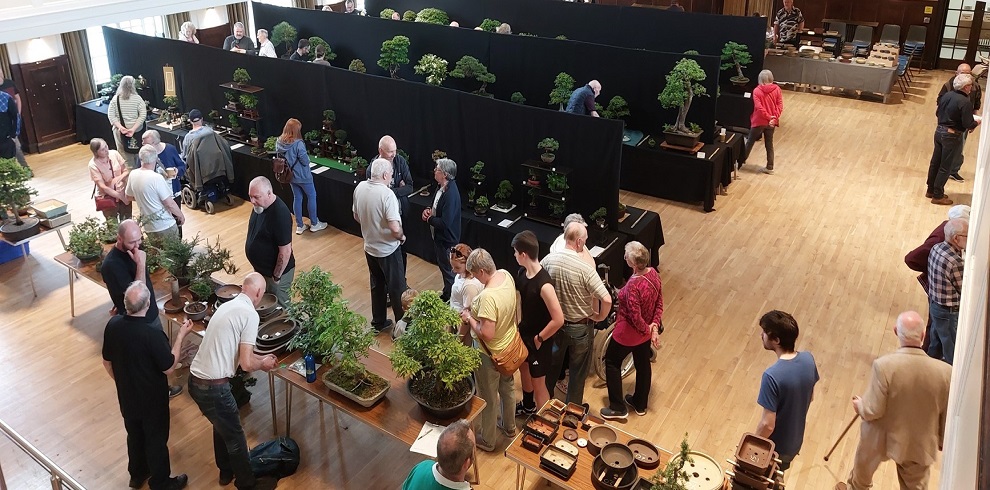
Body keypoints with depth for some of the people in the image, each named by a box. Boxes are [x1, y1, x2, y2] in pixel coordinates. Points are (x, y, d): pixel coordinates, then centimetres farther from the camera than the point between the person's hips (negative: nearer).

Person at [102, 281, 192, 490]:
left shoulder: (113, 325, -14)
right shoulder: (152, 334, -32)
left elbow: (107, 361, 2)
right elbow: (169, 368, -20)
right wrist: (181, 336, -15)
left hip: (126, 396, 6)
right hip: (152, 399, -5)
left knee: (134, 435, 27)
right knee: (156, 440, 14)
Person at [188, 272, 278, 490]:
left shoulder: (227, 306, 12)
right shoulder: (250, 314, -16)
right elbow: (246, 363, -17)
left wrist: (261, 357, 31)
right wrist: (263, 364, 3)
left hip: (196, 379, 9)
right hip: (212, 386, -9)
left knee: (222, 426, 29)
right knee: (235, 436, 12)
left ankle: (226, 471, 48)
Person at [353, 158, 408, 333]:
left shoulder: (360, 187, -6)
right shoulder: (387, 194, -27)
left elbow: (356, 216, 8)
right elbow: (395, 228, -30)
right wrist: (401, 237, -10)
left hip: (369, 247, 7)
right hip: (388, 249, -6)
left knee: (377, 285, 22)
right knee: (397, 288, 9)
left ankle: (378, 322, 34)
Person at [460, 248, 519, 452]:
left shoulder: (488, 296, -38)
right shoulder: (506, 275, -11)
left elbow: (487, 334, -34)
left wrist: (470, 318, -19)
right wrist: (478, 307, 4)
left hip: (490, 354, -8)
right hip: (509, 346, 8)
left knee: (488, 398, 15)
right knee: (506, 388, 29)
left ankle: (487, 441, 37)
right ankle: (509, 427, 52)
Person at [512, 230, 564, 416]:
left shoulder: (543, 284, -34)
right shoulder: (522, 273, -8)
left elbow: (558, 320, -32)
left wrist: (539, 338, -20)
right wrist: (520, 326, 7)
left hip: (538, 340, -9)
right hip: (524, 332, 9)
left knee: (538, 383, 7)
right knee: (523, 368, 28)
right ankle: (528, 405, 53)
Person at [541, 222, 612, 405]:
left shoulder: (549, 259, -14)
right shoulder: (584, 268, -28)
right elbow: (606, 299, -30)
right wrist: (600, 317, -10)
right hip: (580, 327, -4)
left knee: (553, 364, 27)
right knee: (578, 370, 18)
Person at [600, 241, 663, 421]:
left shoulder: (633, 286, -35)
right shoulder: (653, 273, -11)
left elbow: (636, 317, -28)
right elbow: (659, 302, -1)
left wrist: (646, 329, -10)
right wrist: (654, 326, -4)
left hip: (629, 333, -8)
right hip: (645, 332, 8)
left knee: (612, 362, 16)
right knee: (643, 364, 23)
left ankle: (618, 408, 24)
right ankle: (640, 404, 44)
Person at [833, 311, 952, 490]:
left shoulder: (884, 365, -30)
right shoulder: (944, 371, -20)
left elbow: (873, 410, -23)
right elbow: (947, 414, -5)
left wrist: (860, 406, 0)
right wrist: (942, 440, 14)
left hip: (881, 438, -2)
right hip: (919, 443, 2)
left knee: (863, 465, 29)